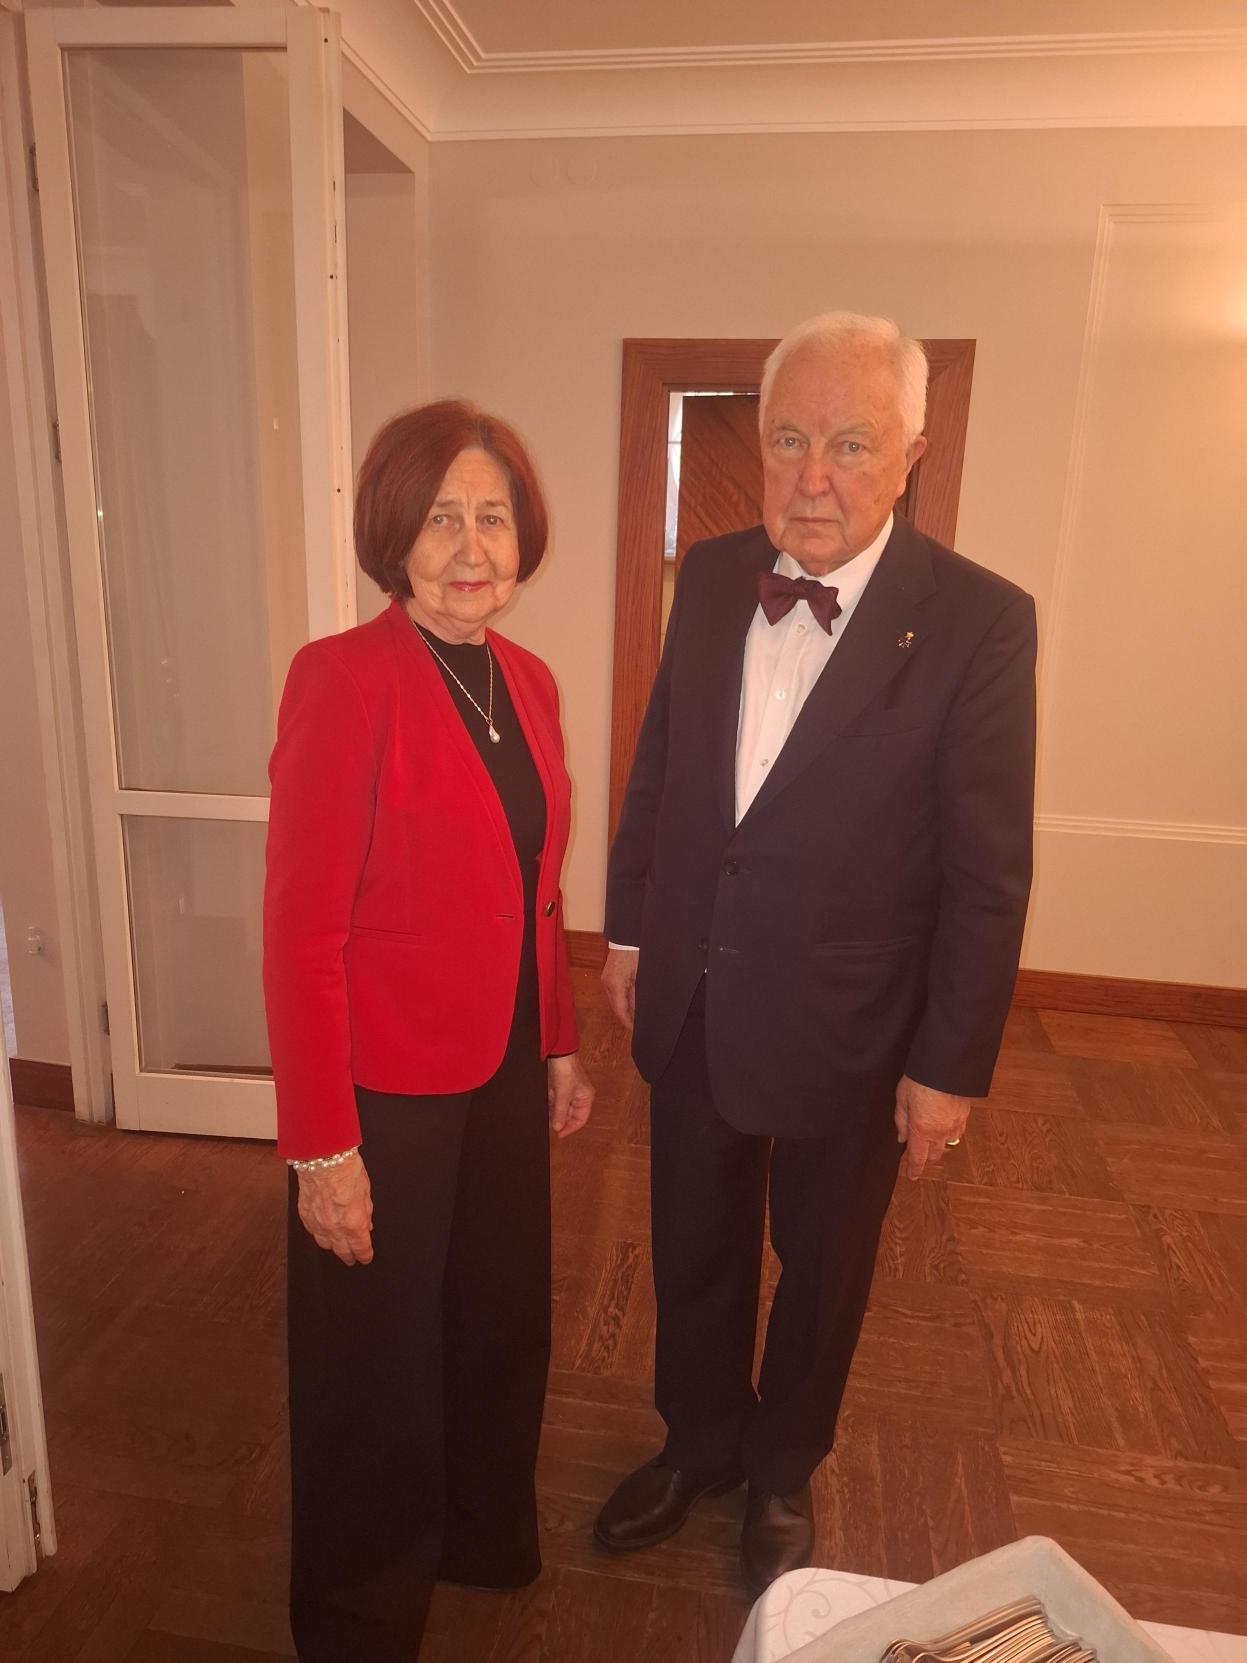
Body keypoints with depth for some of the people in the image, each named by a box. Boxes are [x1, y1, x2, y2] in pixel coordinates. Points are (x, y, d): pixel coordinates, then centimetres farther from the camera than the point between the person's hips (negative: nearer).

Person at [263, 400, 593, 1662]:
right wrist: (322, 1146, -17)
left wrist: (559, 1042, 12)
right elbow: (302, 933, -19)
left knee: (500, 1320, 24)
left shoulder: (526, 682, 2)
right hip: (385, 1093, -6)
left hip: (504, 1074, 7)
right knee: (378, 1355, 17)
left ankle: (482, 1534, 54)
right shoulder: (343, 679, -20)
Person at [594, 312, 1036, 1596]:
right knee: (693, 1249, 23)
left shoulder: (978, 620, -17)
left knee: (821, 1268, 21)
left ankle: (782, 1472, 50)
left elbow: (987, 873, -14)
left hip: (846, 1028, -3)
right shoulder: (709, 577, -3)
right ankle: (700, 1441, 52)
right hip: (692, 1004, 4)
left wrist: (951, 1066, -10)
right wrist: (629, 931, 9)